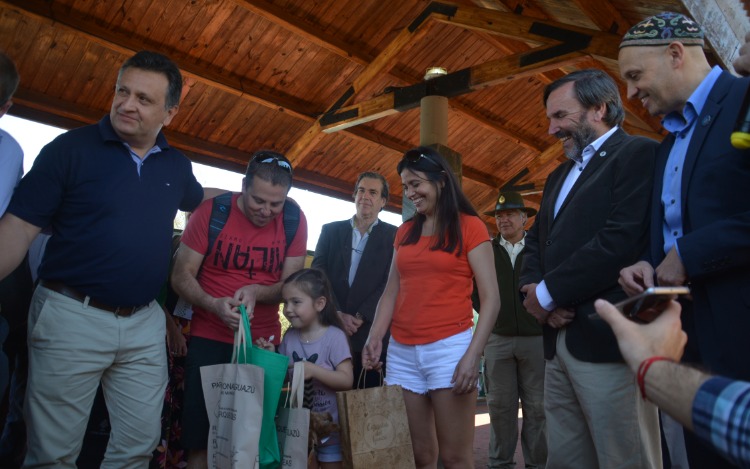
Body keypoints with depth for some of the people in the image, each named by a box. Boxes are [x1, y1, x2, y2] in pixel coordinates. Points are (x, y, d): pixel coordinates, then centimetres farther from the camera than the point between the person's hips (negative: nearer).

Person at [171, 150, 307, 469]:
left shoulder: (294, 221, -6)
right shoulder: (212, 211, -10)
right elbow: (181, 276, -7)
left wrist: (256, 292, -22)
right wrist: (214, 305, -25)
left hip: (264, 343, 1)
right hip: (209, 339, -1)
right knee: (200, 436, 2)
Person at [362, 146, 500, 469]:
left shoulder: (469, 226, -1)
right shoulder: (405, 232, 14)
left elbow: (490, 298, -6)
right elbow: (391, 293, 13)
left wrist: (473, 355, -16)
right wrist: (375, 337, -3)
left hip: (449, 347, -4)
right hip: (401, 351, 5)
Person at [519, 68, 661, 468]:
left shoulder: (638, 154, -5)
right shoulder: (559, 176, 23)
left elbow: (623, 240, -19)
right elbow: (535, 242, 18)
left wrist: (548, 292, -11)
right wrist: (535, 294, -3)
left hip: (607, 339, -8)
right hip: (558, 343, 8)